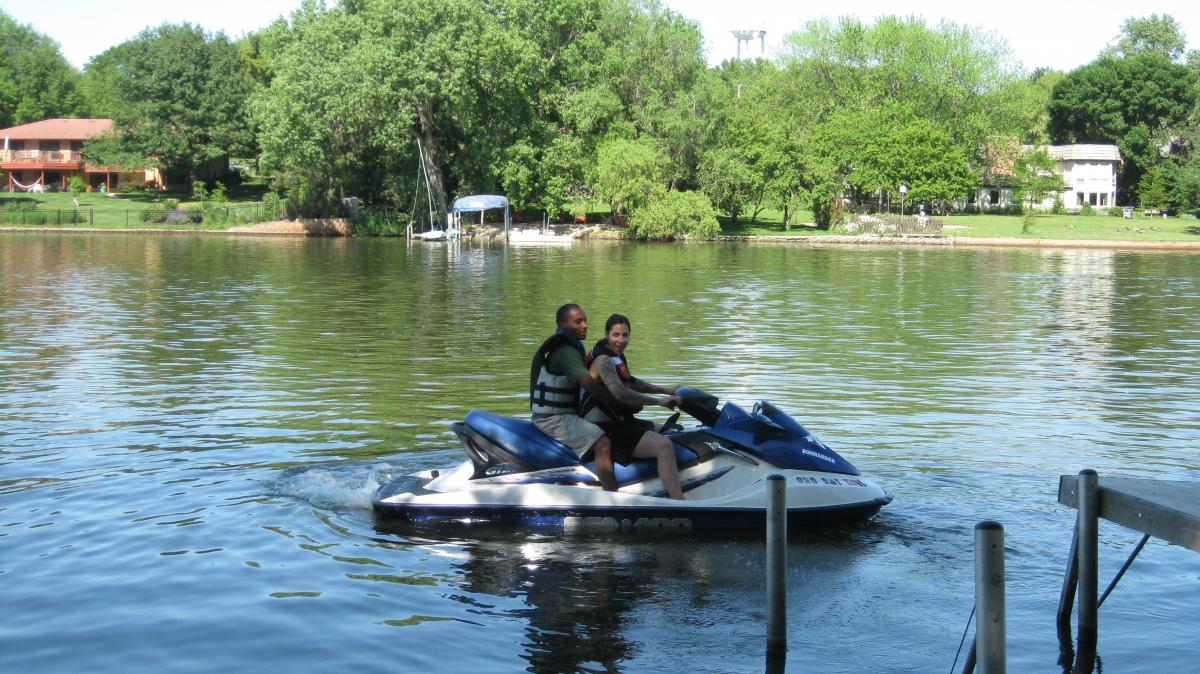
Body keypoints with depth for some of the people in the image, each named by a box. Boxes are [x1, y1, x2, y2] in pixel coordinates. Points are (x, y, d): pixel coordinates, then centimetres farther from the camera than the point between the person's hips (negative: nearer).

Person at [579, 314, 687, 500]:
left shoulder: (616, 356, 15)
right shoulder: (604, 360, -17)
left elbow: (630, 382, 30)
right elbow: (621, 394, -31)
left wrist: (665, 391, 22)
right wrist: (659, 401, -25)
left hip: (619, 421, 12)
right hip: (605, 428, -12)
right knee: (664, 445, -27)